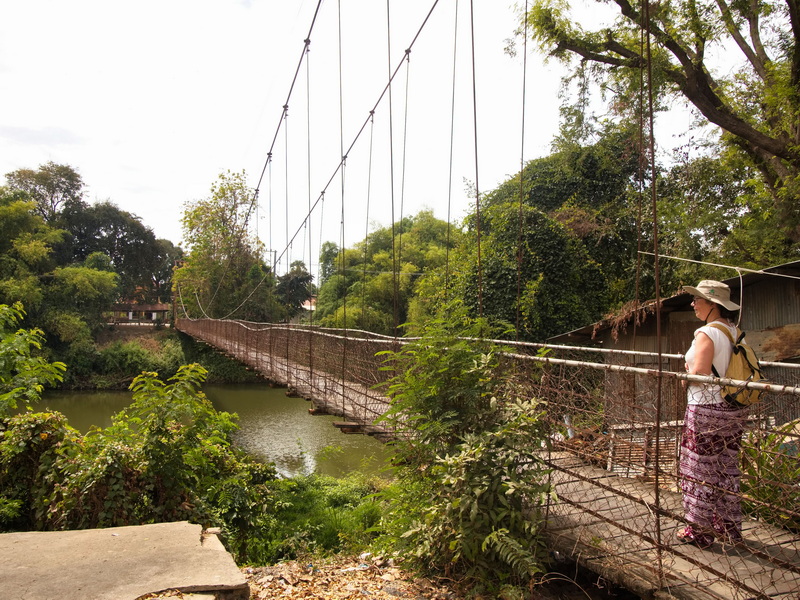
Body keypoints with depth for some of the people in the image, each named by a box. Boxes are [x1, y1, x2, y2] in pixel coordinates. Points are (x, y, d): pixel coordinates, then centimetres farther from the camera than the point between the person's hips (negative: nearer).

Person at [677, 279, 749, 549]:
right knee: (727, 469, 17)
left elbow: (699, 373, -22)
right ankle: (729, 528, 28)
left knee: (700, 471, 4)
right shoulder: (735, 332, 7)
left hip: (707, 409, -8)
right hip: (734, 411, 8)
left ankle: (699, 530, 15)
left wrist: (685, 374, -2)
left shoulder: (707, 333, -16)